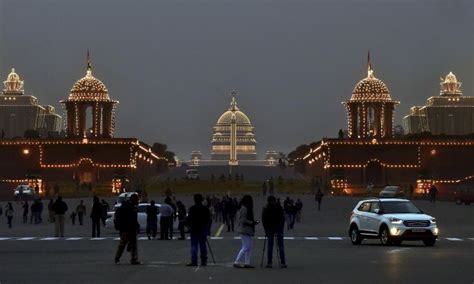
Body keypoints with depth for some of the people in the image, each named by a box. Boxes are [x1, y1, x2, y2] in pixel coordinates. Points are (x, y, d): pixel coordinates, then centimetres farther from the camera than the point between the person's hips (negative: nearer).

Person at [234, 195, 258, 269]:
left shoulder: (247, 209, 16)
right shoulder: (244, 209, -16)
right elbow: (243, 220, -20)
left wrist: (253, 222, 10)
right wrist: (252, 222, -15)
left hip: (248, 230, 11)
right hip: (244, 230, -11)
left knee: (249, 247, 10)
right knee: (245, 247, -10)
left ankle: (247, 263, 12)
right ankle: (236, 262, -7)